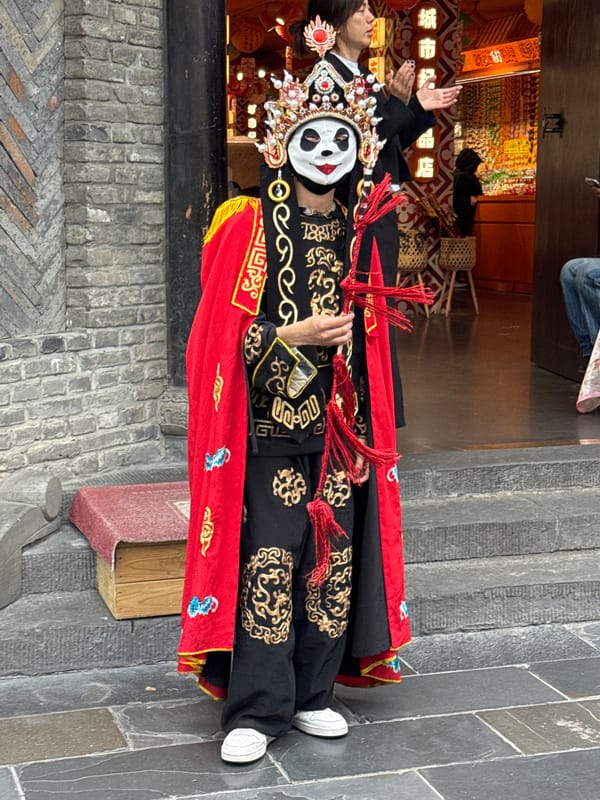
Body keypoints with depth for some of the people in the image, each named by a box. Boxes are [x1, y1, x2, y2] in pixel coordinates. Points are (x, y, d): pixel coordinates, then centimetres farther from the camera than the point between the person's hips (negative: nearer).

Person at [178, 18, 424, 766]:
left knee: (333, 559, 8)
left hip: (341, 428, 5)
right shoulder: (247, 227, -4)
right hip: (270, 430, -5)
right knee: (266, 563, -4)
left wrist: (372, 426, 14)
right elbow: (222, 334, -8)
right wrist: (298, 335, -16)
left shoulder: (355, 236, 10)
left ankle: (312, 692, 21)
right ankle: (255, 710, 6)